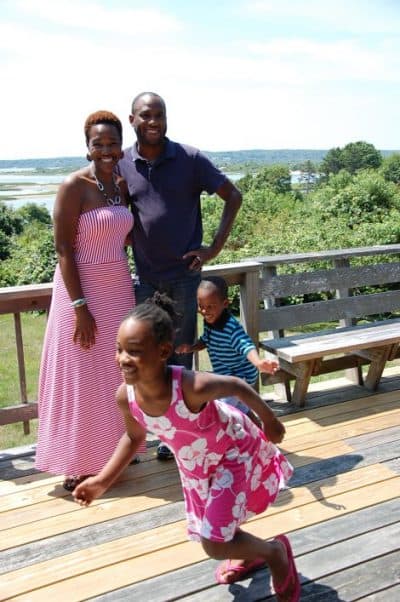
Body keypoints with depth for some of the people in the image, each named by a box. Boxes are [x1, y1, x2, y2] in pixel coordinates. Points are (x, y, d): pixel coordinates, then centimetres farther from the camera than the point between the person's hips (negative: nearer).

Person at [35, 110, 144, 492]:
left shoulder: (121, 186, 7)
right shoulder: (73, 186, -14)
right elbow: (63, 250, -17)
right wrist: (80, 306, -19)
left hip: (119, 289, 7)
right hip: (83, 290, -7)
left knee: (113, 375, 16)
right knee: (81, 379, 2)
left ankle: (111, 452, 32)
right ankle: (77, 465, 17)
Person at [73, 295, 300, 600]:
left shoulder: (192, 387, -44)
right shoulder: (126, 396, -25)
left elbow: (237, 385, -23)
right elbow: (134, 437, -3)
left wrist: (269, 420, -8)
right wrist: (103, 480, -8)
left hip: (233, 453, -6)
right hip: (195, 465, 6)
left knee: (215, 544, -7)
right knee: (212, 529, 25)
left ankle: (276, 551, 22)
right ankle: (252, 555, 59)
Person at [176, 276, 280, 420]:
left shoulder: (232, 327, -31)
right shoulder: (209, 322, -5)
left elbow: (246, 346, -44)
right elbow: (205, 340, 13)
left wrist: (258, 362, -64)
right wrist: (191, 348, -6)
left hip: (241, 377, -9)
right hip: (226, 376, 9)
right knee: (242, 409, 24)